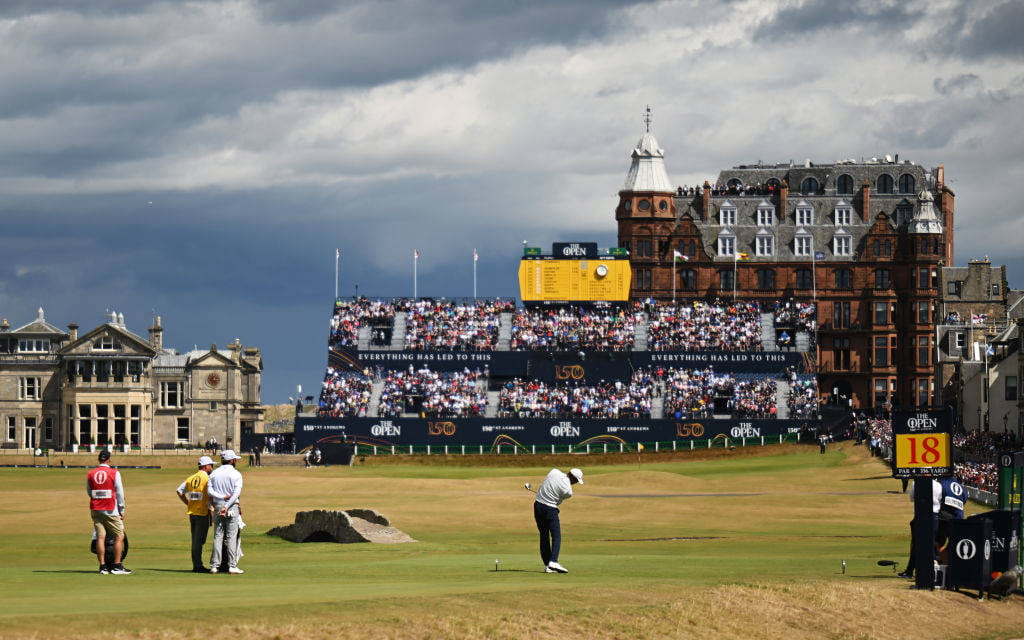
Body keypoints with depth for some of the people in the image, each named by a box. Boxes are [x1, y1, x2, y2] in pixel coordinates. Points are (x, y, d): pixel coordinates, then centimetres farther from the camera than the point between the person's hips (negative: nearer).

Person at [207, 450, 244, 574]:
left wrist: (223, 497, -11)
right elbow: (237, 493, -14)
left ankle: (214, 565, 1)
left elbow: (209, 491, -5)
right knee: (231, 537, -3)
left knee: (218, 537, 6)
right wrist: (226, 506, -17)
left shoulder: (214, 473, 8)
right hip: (232, 507, -3)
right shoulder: (236, 474, -3)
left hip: (217, 506, 3)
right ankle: (232, 566, -6)